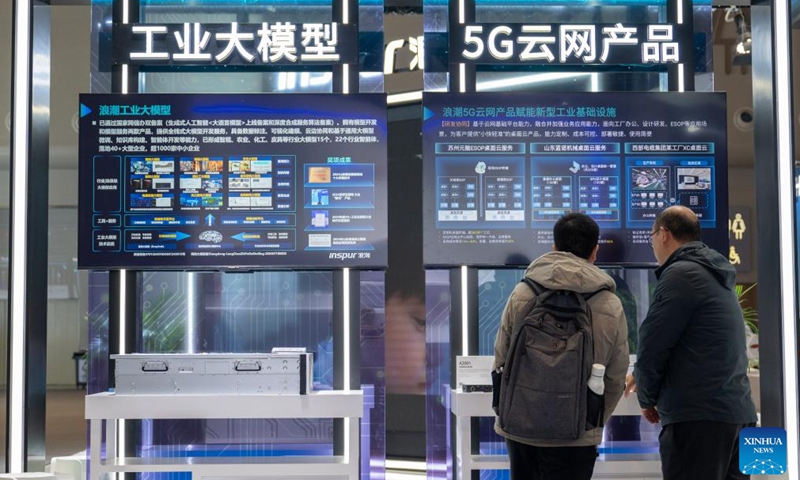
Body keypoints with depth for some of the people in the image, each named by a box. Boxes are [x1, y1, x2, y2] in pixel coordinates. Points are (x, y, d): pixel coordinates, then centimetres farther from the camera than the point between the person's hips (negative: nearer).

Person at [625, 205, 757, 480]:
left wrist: (647, 398, 3)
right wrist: (643, 374, 32)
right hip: (737, 410, 9)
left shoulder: (681, 274, -12)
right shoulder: (715, 275, 18)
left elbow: (653, 344, -13)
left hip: (698, 416, -9)